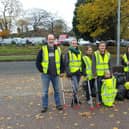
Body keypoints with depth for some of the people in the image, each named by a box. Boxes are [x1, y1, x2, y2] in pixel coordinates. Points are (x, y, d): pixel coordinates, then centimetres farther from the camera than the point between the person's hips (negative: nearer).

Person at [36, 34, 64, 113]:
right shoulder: (43, 49, -2)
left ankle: (58, 104, 24)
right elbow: (38, 61, 1)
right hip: (46, 74, -2)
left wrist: (61, 71, 7)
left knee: (57, 90, 11)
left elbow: (61, 62, 13)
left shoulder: (58, 49, 6)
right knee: (45, 91, 5)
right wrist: (41, 70, -5)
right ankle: (45, 106, 16)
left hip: (55, 74, 2)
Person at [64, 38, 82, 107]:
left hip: (78, 72, 6)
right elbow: (66, 63, -8)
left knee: (76, 87, 13)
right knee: (75, 87, -13)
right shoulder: (68, 52, -3)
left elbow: (82, 62, 19)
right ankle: (75, 100, -2)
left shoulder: (79, 52, 14)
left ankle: (75, 99, 25)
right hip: (72, 73, -5)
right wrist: (68, 72, -16)